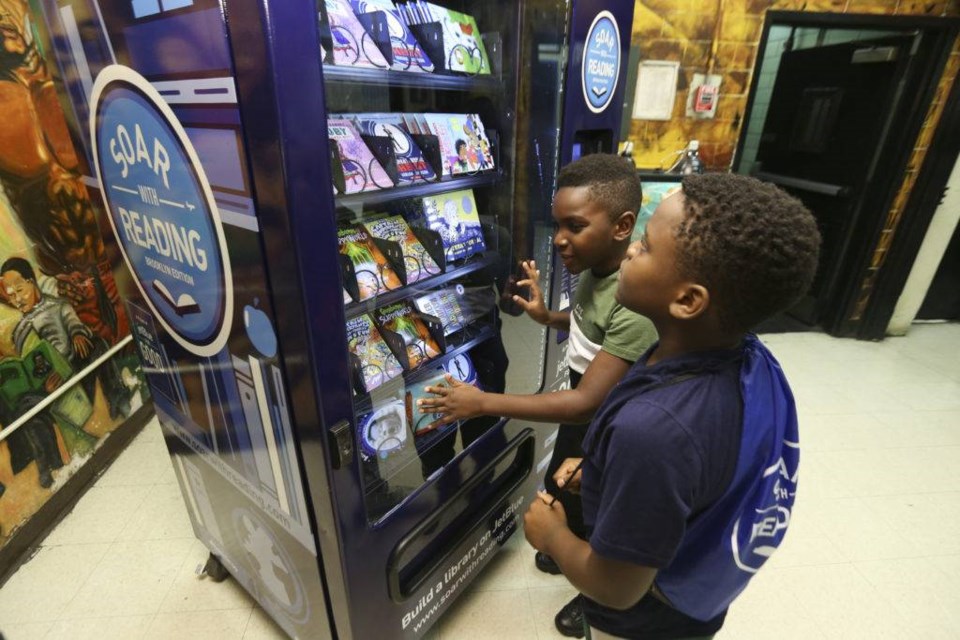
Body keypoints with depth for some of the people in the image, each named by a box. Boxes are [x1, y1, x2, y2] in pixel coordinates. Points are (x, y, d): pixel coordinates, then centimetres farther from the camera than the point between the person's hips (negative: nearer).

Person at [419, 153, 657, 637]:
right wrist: (546, 317, -7)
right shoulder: (592, 268, -10)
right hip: (582, 414, 8)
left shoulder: (639, 304, -37)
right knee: (558, 489, 29)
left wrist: (482, 403, -35)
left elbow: (586, 401, -37)